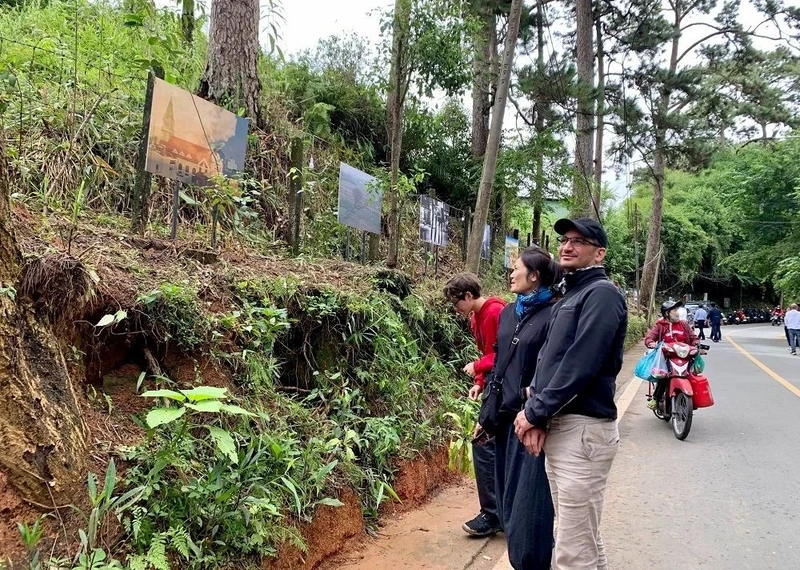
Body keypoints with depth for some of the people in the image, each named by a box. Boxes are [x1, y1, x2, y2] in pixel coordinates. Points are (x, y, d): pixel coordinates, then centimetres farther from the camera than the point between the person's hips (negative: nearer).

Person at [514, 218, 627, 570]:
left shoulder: (601, 294, -11)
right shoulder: (569, 295, 18)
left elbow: (579, 365, -20)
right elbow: (546, 358, 13)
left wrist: (534, 412, -14)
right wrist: (536, 414, -1)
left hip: (583, 429, -10)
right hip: (557, 426, 10)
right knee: (584, 539, 20)